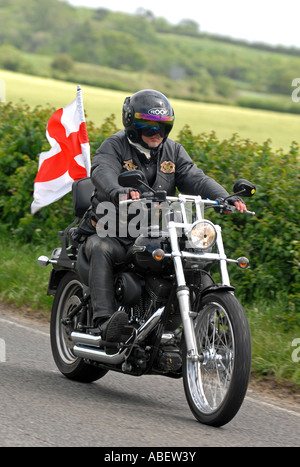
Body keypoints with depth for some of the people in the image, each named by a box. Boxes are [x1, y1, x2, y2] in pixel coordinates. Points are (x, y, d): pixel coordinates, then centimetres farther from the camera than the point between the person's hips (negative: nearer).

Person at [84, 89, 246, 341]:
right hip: (114, 232, -4)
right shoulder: (114, 147, -4)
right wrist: (120, 192, -50)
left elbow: (195, 179, -1)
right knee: (102, 250, -36)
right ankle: (104, 321, -43)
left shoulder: (173, 151, 13)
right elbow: (103, 174, -25)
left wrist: (224, 198, -23)